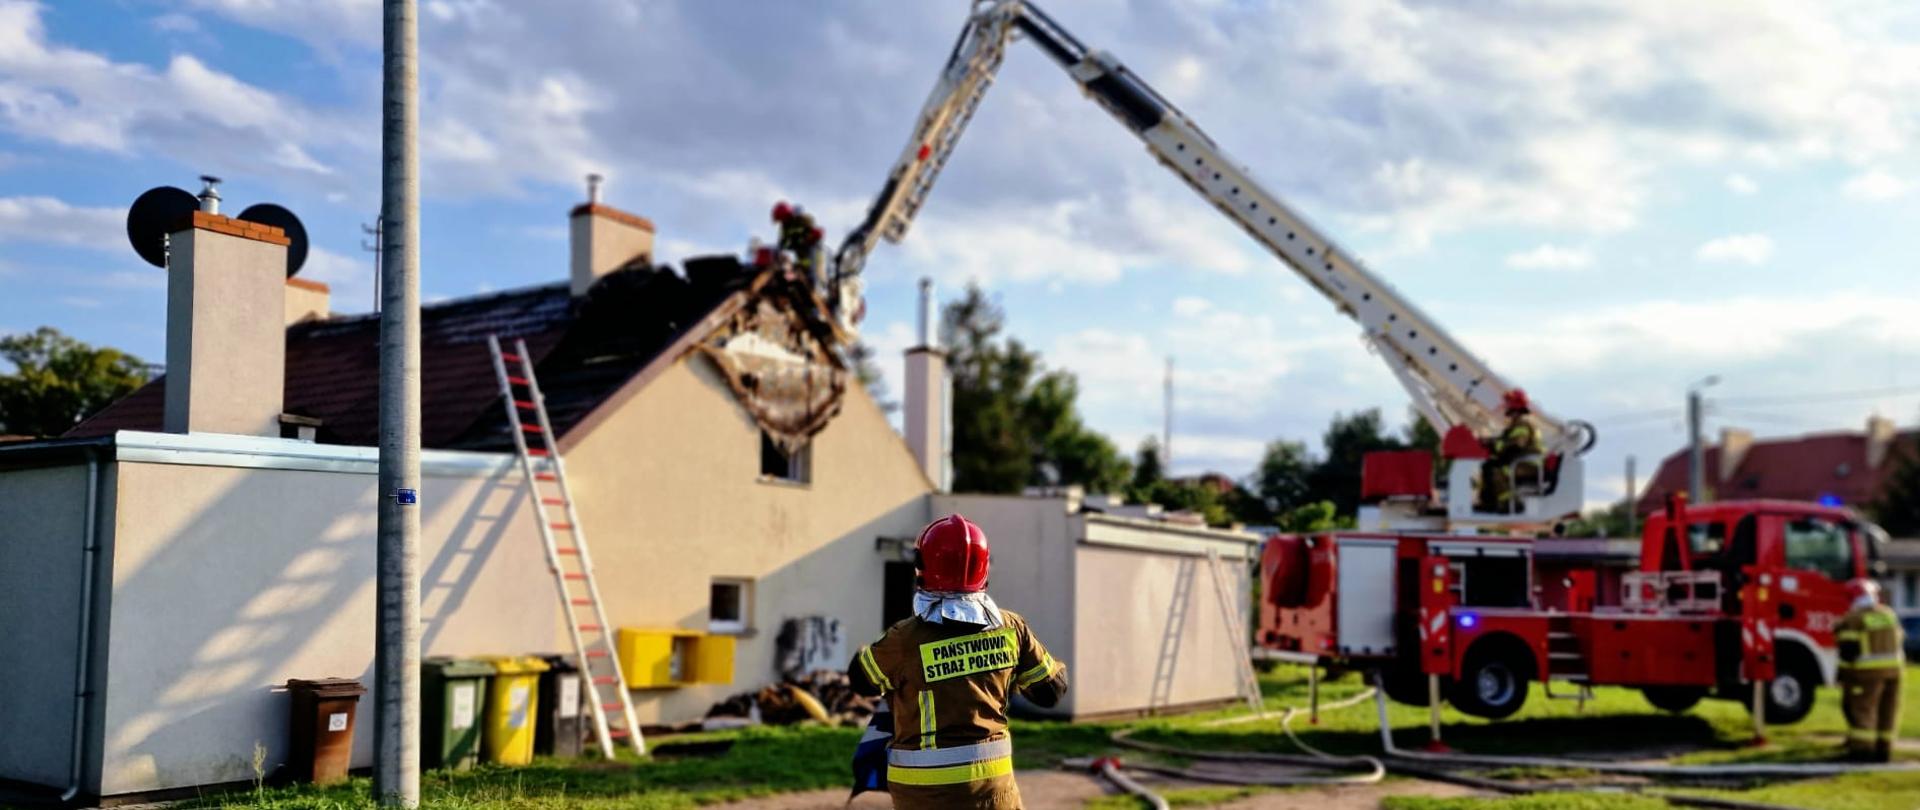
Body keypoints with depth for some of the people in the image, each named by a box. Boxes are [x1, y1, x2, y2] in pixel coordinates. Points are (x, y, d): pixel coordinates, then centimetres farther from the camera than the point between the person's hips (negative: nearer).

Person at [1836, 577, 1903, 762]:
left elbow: (1848, 648, -14)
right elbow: (1897, 641, 14)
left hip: (1867, 672, -6)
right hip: (1893, 670, 6)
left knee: (1862, 708, -3)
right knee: (1887, 711, 11)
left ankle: (1862, 748, -9)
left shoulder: (1853, 619, -11)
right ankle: (1884, 749, 14)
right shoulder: (1889, 614, 9)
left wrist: (1845, 672, -9)